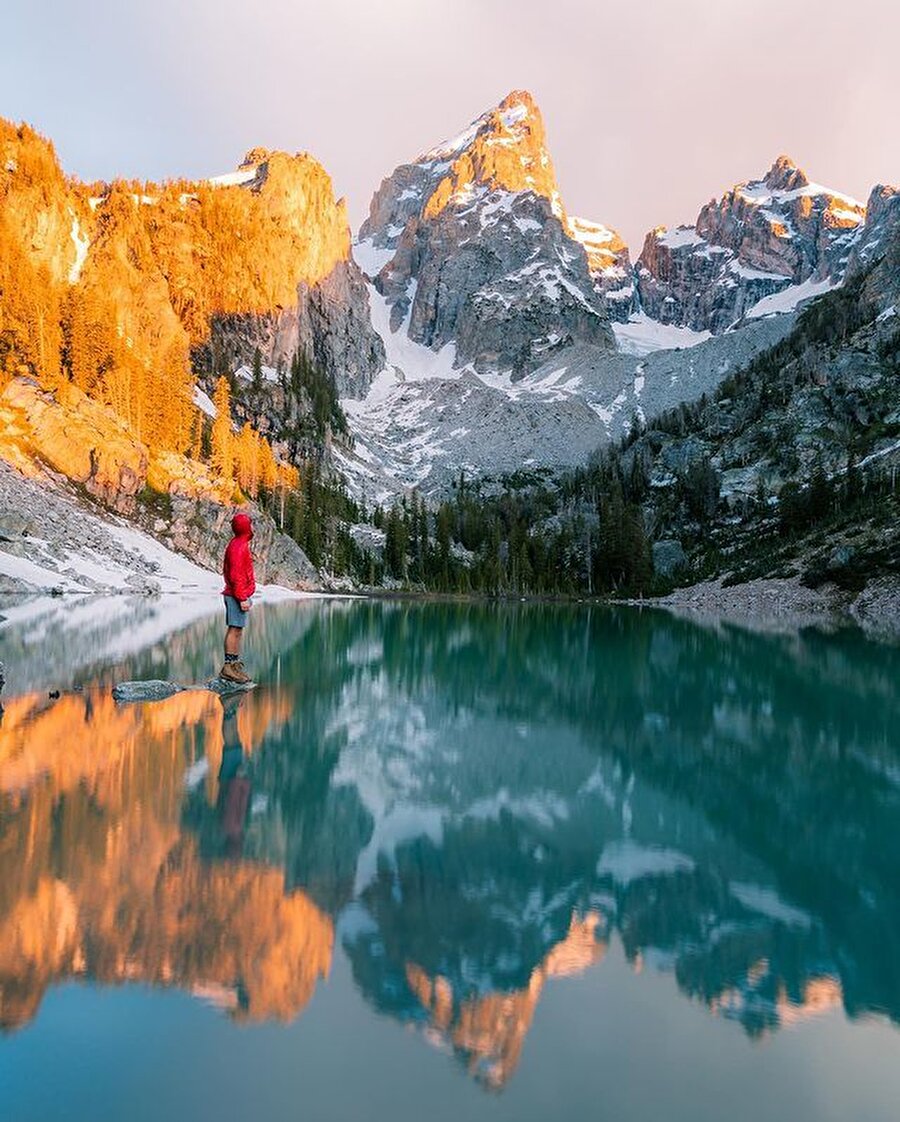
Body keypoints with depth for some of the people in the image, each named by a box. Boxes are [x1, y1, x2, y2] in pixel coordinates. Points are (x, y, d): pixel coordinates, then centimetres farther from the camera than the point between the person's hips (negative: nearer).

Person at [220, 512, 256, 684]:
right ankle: (229, 667, -8)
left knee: (237, 630, 11)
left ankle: (235, 664, 15)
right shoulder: (238, 547, -15)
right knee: (235, 629, -9)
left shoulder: (240, 544, 17)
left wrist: (247, 595, 23)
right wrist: (242, 598, -21)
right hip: (237, 596, -10)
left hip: (240, 594, 10)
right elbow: (236, 575, -20)